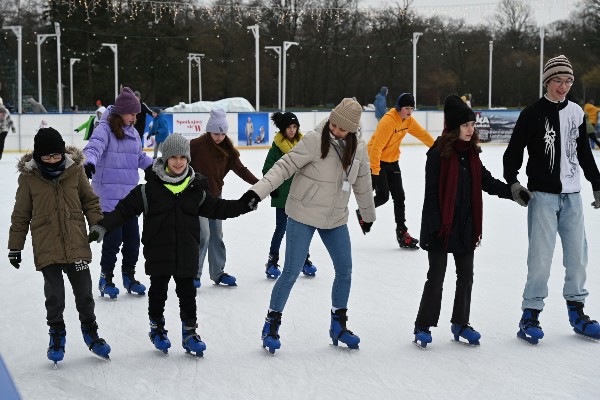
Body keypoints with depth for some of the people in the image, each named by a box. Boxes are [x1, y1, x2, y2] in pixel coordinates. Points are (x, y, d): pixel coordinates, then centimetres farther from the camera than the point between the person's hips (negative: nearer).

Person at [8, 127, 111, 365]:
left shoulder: (75, 169, -2)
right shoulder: (28, 177, -4)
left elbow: (89, 200, 9)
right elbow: (21, 215, 3)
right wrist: (15, 246, 6)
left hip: (76, 245, 1)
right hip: (47, 249, -1)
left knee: (84, 292, 10)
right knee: (54, 295, 6)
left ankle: (90, 331, 31)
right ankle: (56, 334, 28)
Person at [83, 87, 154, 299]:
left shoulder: (132, 132, 12)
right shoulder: (105, 129, -11)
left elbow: (140, 158, 26)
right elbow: (94, 147, -28)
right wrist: (90, 162, -47)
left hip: (130, 195, 7)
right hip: (109, 196, -7)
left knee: (132, 238, 11)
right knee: (113, 238, -4)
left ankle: (129, 276, 27)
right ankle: (106, 278, 13)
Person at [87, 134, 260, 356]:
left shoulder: (195, 189, 3)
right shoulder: (151, 188, -8)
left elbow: (215, 208, 13)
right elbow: (125, 209, -8)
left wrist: (244, 204, 5)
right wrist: (102, 227, -17)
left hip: (187, 253, 2)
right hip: (158, 252, -2)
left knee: (187, 292, 9)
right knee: (158, 291, 12)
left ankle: (190, 332, 21)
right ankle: (157, 328, 31)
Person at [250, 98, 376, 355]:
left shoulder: (358, 149, -1)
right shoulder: (314, 140, -18)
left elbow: (362, 184, 13)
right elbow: (285, 166, -22)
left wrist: (368, 215, 24)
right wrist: (257, 192, -33)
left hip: (335, 219, 5)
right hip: (303, 216, -5)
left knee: (345, 271, 8)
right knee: (291, 273, -4)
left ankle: (338, 326, 25)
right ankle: (271, 326, 12)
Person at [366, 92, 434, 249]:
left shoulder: (409, 120, -1)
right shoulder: (388, 121, -26)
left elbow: (423, 134, 12)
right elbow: (376, 147, -28)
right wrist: (375, 170, -28)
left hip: (392, 161, 8)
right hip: (376, 160, -8)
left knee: (399, 196, 4)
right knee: (383, 196, -12)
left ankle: (402, 233, 9)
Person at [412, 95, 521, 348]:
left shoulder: (471, 153, 7)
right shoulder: (439, 154, -14)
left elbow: (487, 182, 13)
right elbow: (431, 194, -15)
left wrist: (512, 192, -1)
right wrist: (435, 227, -18)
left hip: (466, 226, 7)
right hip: (441, 228, -6)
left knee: (466, 277, 13)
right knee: (436, 278, 2)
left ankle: (460, 324, 28)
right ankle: (423, 326, 16)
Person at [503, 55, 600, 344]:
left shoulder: (576, 113, 9)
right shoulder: (532, 114, -5)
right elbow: (514, 151, -4)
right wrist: (513, 182, -18)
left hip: (571, 195, 5)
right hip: (543, 193, -5)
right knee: (541, 256, -7)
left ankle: (576, 312, 22)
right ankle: (530, 315, 3)